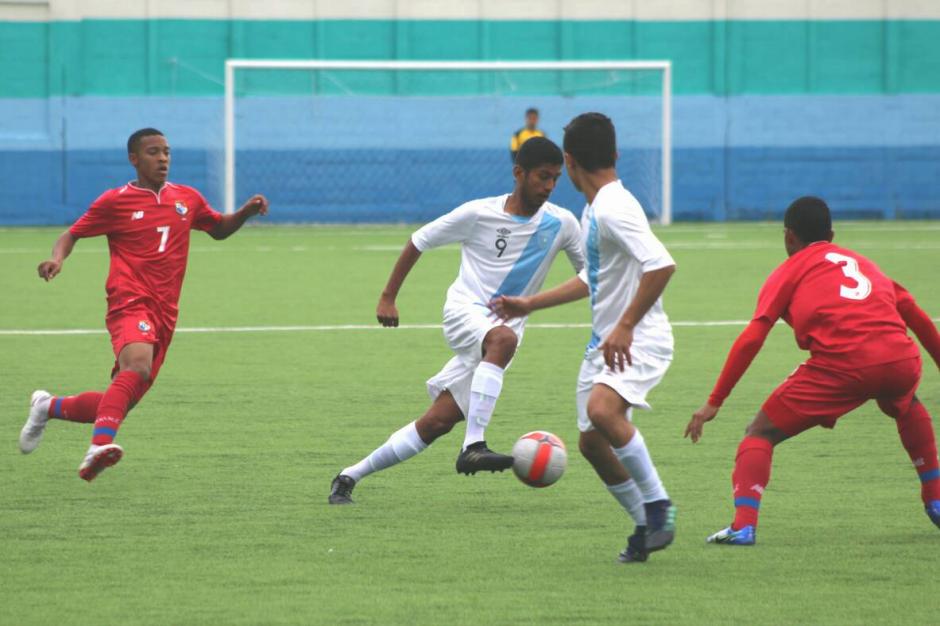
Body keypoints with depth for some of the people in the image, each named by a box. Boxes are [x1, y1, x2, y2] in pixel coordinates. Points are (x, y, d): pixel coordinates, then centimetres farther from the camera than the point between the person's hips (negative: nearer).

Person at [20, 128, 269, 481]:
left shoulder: (187, 199, 17)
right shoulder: (115, 201, 3)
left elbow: (219, 229, 32)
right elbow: (73, 234, 11)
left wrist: (247, 211, 13)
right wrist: (57, 260, -10)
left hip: (164, 315, 6)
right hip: (131, 303, -6)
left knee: (122, 401, 7)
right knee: (138, 365, -36)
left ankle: (49, 407, 32)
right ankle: (100, 447, -47)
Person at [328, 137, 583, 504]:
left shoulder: (561, 224, 2)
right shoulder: (479, 214, -6)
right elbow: (419, 242, 6)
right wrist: (388, 297, 6)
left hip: (505, 325, 4)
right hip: (465, 309, -4)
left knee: (438, 422, -5)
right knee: (503, 339, -39)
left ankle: (350, 477, 9)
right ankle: (473, 447, -43)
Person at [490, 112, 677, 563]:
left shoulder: (614, 209, -18)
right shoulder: (592, 210, 13)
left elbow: (661, 265, -31)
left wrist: (625, 327, -30)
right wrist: (531, 304, 32)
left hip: (640, 341, -10)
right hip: (605, 342, 10)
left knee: (602, 409, -33)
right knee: (591, 442, 9)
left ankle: (658, 505, -21)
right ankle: (648, 527, 22)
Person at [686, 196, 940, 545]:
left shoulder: (790, 271, 16)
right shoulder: (861, 262, 30)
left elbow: (751, 340, 6)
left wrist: (714, 402, 6)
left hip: (841, 367, -4)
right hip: (901, 359, 4)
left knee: (761, 434, 9)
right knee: (907, 409, 40)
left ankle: (744, 524, -11)